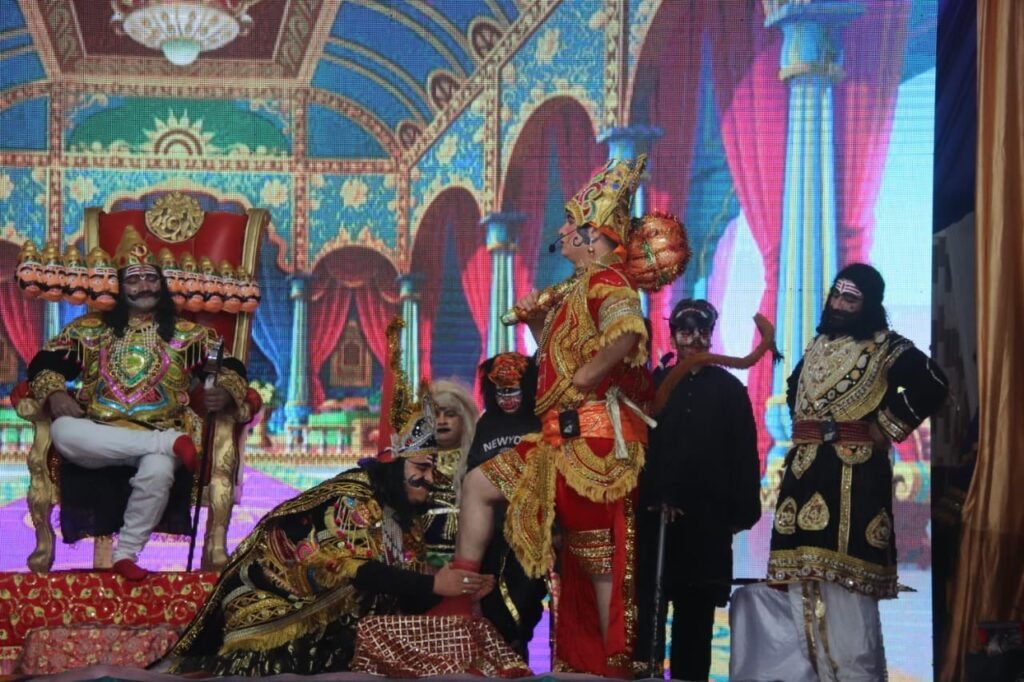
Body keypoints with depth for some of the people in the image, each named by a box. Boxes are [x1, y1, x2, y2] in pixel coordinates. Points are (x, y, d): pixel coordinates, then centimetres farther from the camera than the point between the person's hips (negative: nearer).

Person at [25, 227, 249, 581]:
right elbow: (44, 363, 13)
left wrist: (224, 393, -16)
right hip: (98, 435, 1)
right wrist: (54, 394, -9)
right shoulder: (90, 328, 16)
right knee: (62, 432, -34)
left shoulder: (187, 334, 14)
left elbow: (229, 368, 8)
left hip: (160, 432, -1)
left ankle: (126, 553, -17)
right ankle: (171, 443, -31)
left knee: (157, 471, -38)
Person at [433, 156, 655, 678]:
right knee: (478, 483, 13)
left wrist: (574, 387, -24)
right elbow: (560, 355, 25)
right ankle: (461, 596, 14)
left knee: (600, 560, -4)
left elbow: (627, 333, -33)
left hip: (591, 440, -10)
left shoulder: (606, 280, -12)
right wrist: (537, 323, 8)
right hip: (567, 439, 10)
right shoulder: (580, 288, 19)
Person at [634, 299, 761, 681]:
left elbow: (745, 455, 5)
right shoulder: (654, 384, 7)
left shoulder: (729, 388, 8)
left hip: (707, 516, 1)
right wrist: (651, 498, -13)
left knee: (696, 606, 7)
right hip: (655, 512, -1)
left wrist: (741, 512, -2)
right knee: (649, 599, -4)